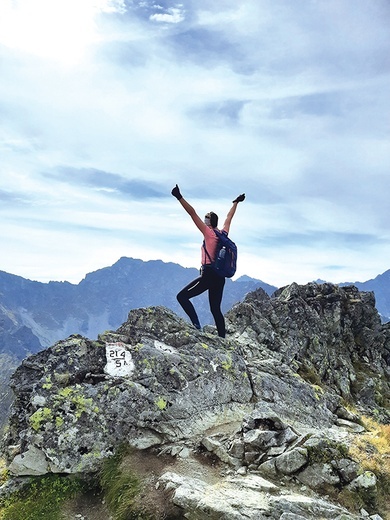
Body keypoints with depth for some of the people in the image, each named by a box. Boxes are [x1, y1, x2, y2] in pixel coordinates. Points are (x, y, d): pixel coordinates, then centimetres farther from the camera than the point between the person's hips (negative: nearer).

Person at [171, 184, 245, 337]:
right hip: (220, 277, 8)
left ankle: (196, 324, -18)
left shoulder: (209, 233, -5)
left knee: (182, 296, -3)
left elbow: (193, 213, -11)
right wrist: (236, 203, 43)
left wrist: (179, 197, -15)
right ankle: (222, 338, 10)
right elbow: (229, 218, 29)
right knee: (216, 309, 12)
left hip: (208, 274, -7)